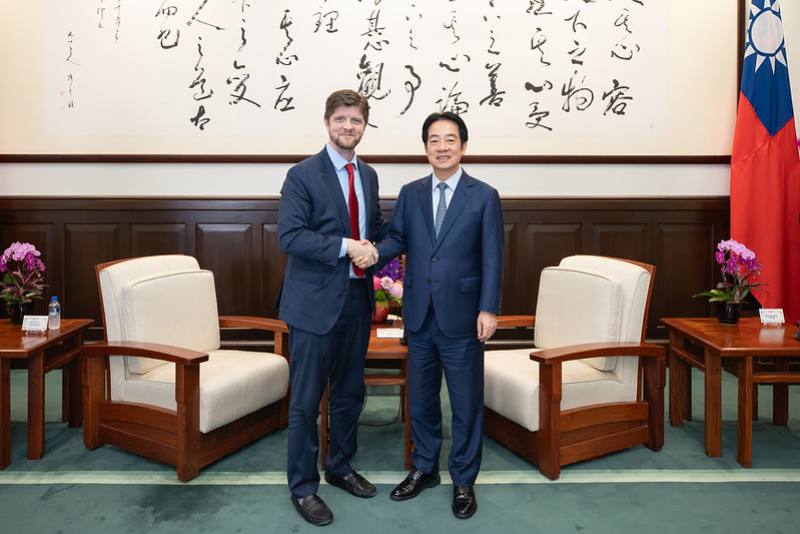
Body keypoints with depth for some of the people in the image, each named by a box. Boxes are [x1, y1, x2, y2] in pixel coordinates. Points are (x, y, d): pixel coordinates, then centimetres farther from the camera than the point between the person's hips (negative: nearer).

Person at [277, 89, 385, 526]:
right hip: (316, 302, -6)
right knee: (306, 400, 3)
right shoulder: (303, 175, -9)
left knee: (350, 392, 18)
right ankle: (302, 486, 21)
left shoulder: (368, 175, 11)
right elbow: (289, 236, -17)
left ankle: (340, 467, 37)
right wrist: (345, 246, -23)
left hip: (357, 298, 7)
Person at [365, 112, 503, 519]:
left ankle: (464, 481, 26)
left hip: (462, 317, -3)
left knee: (466, 402, 8)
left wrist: (488, 309, -12)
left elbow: (492, 258, -6)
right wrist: (374, 253, -15)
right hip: (419, 315, 4)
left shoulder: (484, 196, -2)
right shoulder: (410, 193, 8)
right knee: (420, 398, 15)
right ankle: (424, 469, 35)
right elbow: (398, 239, 7)